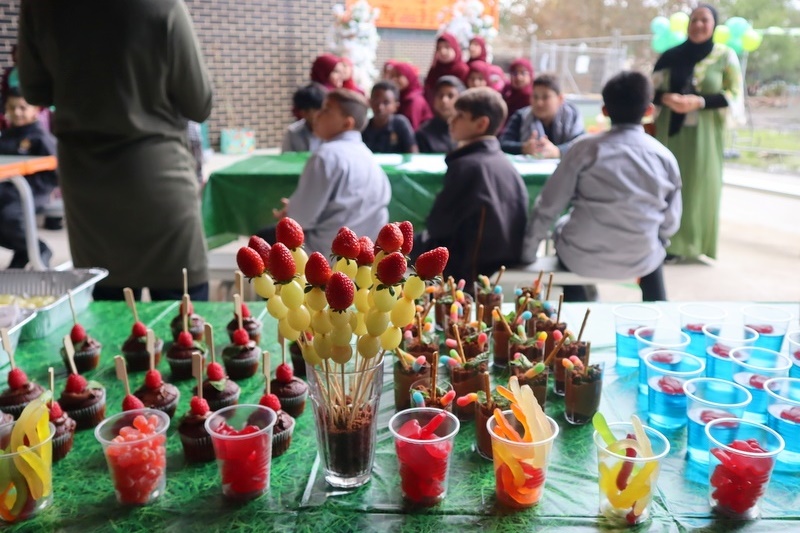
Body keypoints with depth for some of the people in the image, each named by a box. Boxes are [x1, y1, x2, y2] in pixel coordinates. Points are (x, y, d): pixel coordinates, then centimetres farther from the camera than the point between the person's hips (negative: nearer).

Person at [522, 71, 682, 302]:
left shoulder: (586, 148, -9)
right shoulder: (664, 157, -3)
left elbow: (547, 207, -7)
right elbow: (670, 222, 3)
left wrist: (527, 253, 5)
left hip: (582, 257, -2)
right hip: (639, 261, 2)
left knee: (563, 224, 32)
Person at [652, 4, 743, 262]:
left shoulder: (725, 56, 1)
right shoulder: (671, 55, 5)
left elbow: (735, 96, -3)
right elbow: (651, 90, 7)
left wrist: (699, 101, -18)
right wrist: (666, 98, -16)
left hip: (705, 134, -1)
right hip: (671, 131, 1)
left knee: (699, 185, -2)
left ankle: (693, 243, 7)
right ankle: (670, 243, 4)